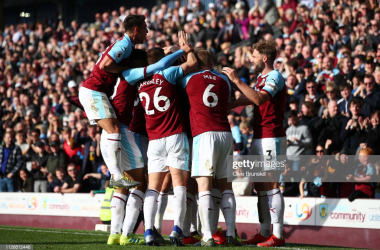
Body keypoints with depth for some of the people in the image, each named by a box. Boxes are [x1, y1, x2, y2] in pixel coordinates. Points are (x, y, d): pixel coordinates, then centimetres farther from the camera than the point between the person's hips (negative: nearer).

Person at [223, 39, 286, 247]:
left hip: (271, 139, -10)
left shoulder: (275, 77, -11)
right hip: (259, 138, 10)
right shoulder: (261, 78, 18)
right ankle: (264, 232, 13)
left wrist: (236, 80, -26)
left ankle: (278, 235, -11)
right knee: (259, 186, 9)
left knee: (271, 185, -11)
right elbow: (249, 99, 30)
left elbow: (259, 99, -27)